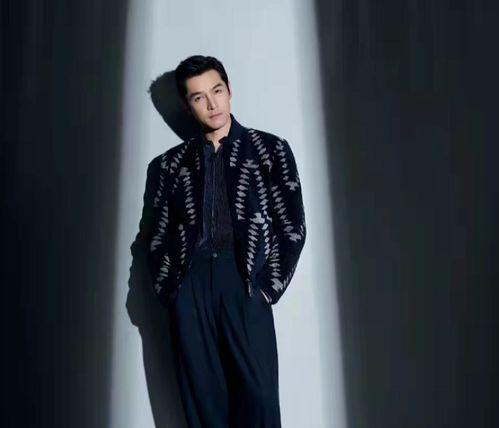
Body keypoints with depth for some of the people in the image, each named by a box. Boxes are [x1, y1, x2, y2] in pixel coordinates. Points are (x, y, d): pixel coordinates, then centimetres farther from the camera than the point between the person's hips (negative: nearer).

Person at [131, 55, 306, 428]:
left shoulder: (270, 149, 10)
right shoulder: (171, 163, 17)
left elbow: (292, 226, 5)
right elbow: (155, 236, 14)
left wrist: (268, 286, -3)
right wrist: (168, 288, 1)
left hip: (245, 280, -2)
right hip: (190, 284, 2)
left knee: (258, 394, -11)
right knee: (202, 397, 0)